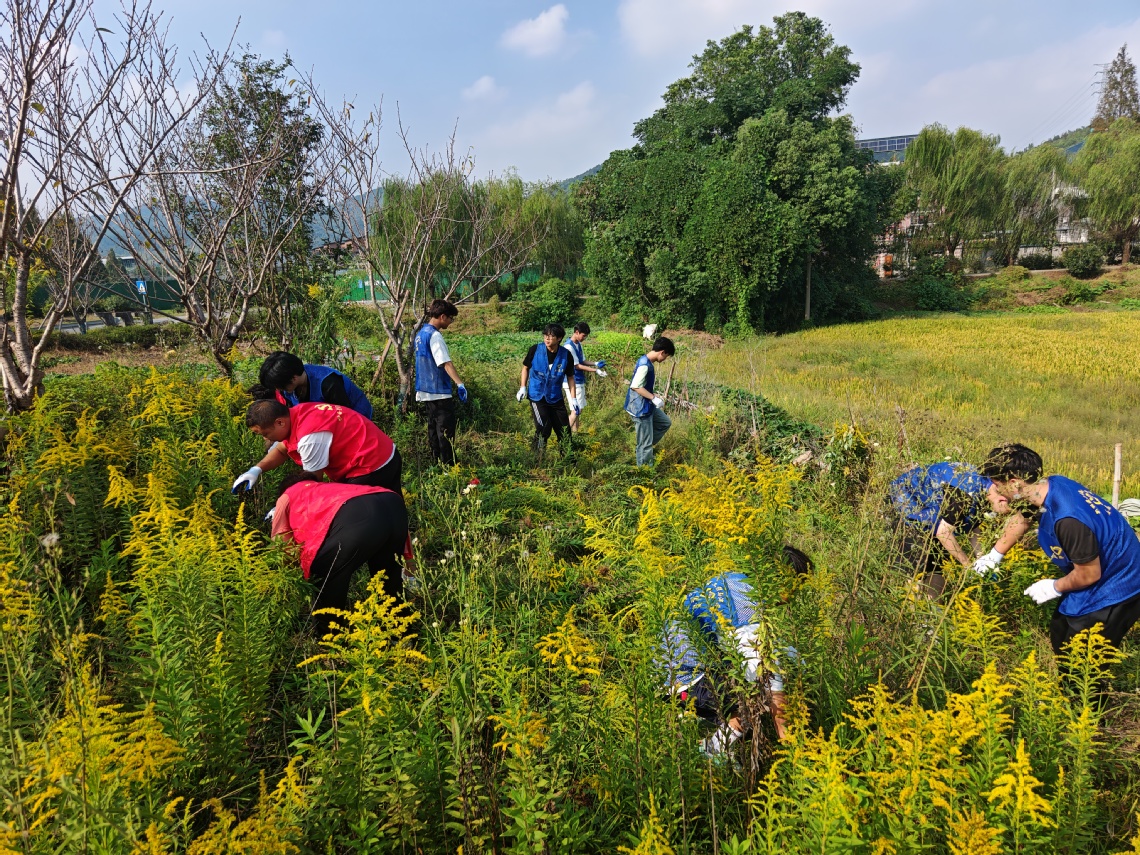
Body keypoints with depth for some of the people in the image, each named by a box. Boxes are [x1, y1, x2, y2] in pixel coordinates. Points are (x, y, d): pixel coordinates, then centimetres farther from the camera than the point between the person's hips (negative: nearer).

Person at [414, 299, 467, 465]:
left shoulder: (421, 334, 13)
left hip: (425, 392, 9)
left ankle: (437, 464, 20)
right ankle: (448, 466, -5)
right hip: (439, 392, -9)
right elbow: (446, 363, -26)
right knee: (446, 432, -6)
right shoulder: (434, 335, -16)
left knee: (434, 429, 14)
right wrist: (460, 384, -34)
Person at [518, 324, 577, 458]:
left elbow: (570, 377, 2)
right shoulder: (535, 349, -13)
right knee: (543, 429, -12)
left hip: (556, 398, 3)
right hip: (537, 396, -2)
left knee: (564, 430, 8)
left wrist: (573, 399, -2)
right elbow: (526, 368, 4)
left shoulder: (566, 355, -10)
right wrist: (523, 388, -3)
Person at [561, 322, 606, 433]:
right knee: (576, 410, -9)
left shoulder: (578, 344, 9)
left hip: (580, 382, 9)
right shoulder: (569, 346, -19)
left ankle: (574, 433, 21)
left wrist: (595, 364, 2)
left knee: (579, 409, 13)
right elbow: (577, 366, -19)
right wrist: (595, 370, -17)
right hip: (572, 383, -9)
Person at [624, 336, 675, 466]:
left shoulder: (646, 362, 7)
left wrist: (653, 395, 10)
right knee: (646, 442, 1)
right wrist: (654, 398, -24)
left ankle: (643, 448, 27)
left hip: (647, 406, 10)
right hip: (641, 408, -10)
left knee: (666, 423, 24)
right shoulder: (645, 364, -24)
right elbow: (635, 386, -30)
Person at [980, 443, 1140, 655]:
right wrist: (995, 555, 19)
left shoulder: (1068, 519, -38)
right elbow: (1022, 520, 11)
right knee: (1059, 636, 26)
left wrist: (1054, 588, -7)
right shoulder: (1052, 484, -10)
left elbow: (1089, 575, -26)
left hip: (1113, 593, -9)